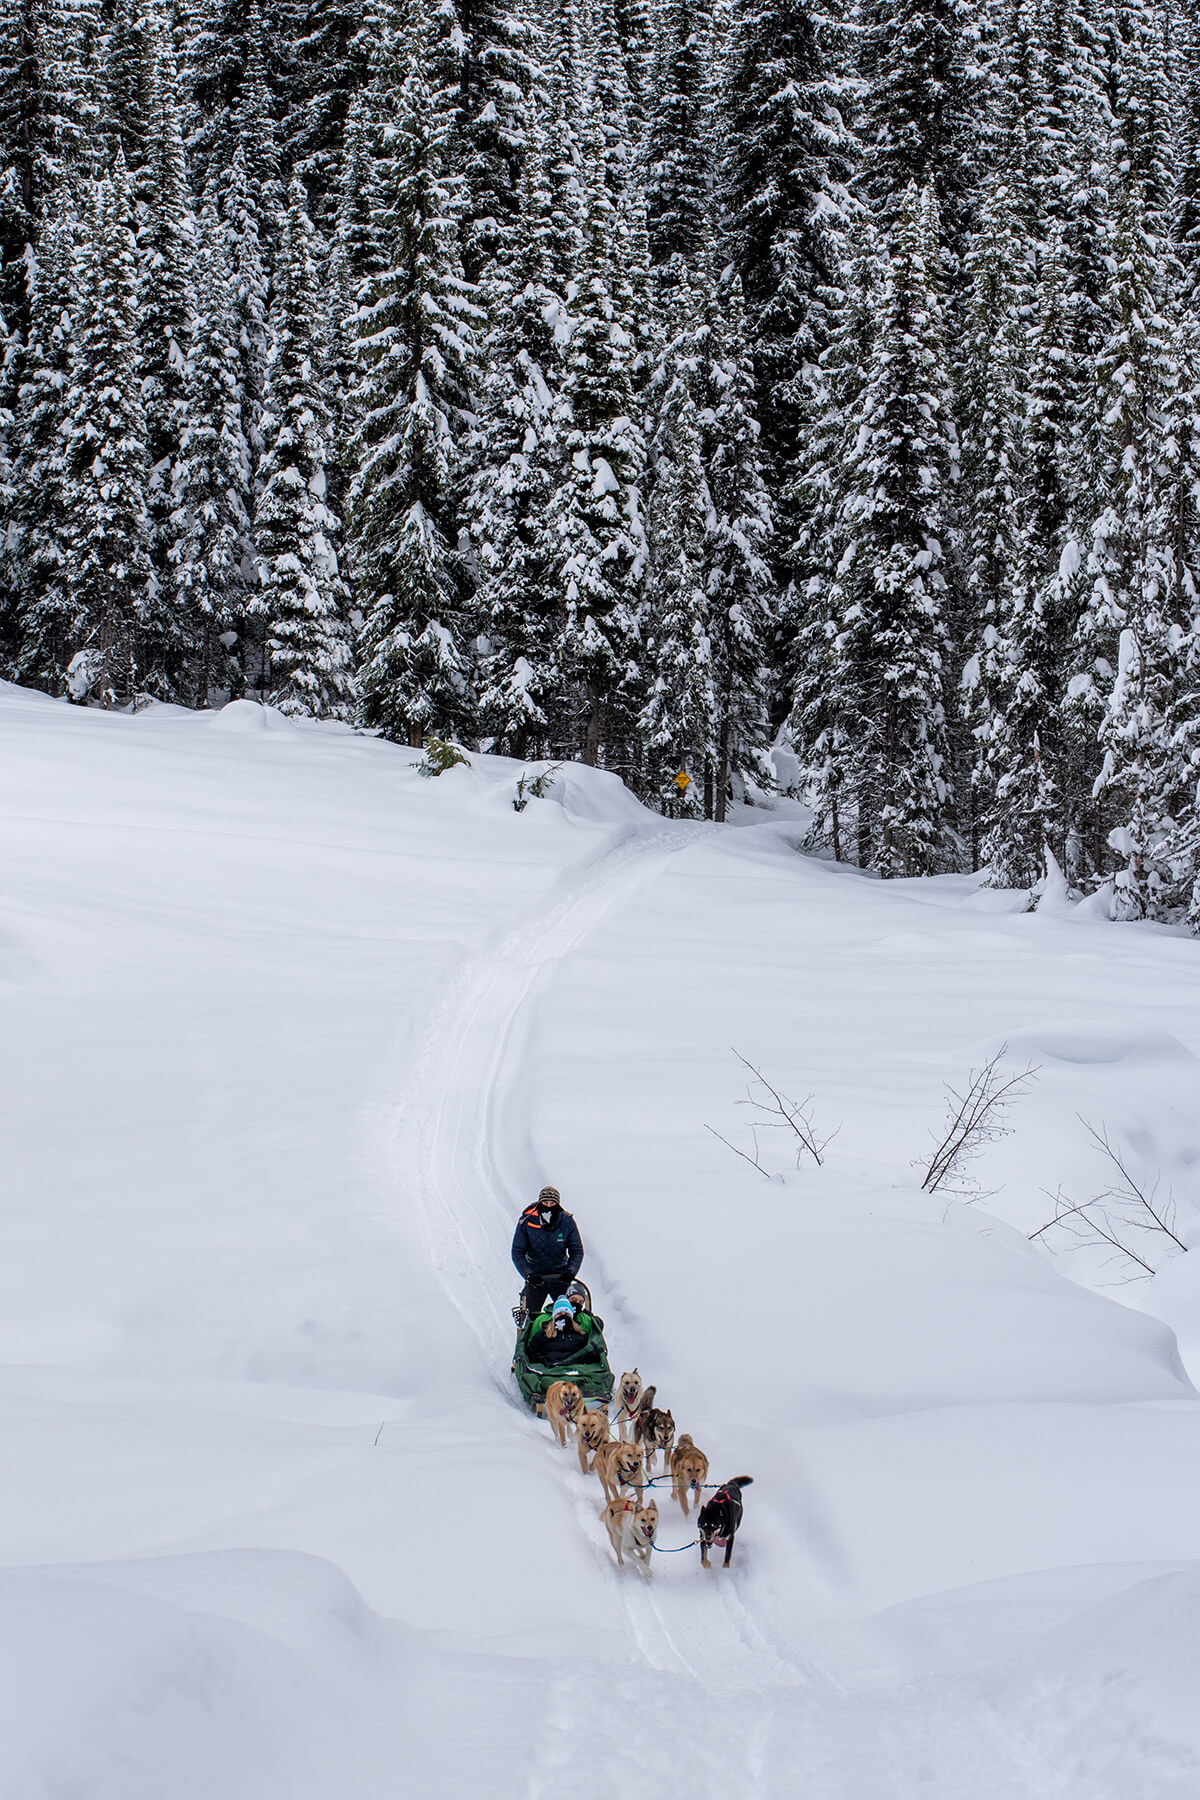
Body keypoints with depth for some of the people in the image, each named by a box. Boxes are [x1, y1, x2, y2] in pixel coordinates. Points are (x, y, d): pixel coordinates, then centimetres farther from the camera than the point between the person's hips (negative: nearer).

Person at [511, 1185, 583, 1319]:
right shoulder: (526, 1222, -10)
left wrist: (571, 1271, -18)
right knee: (531, 1316, -6)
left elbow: (577, 1250, -1)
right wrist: (528, 1274, -21)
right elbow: (517, 1252, -7)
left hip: (560, 1276, 1)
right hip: (536, 1275, -1)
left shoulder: (567, 1222, -7)